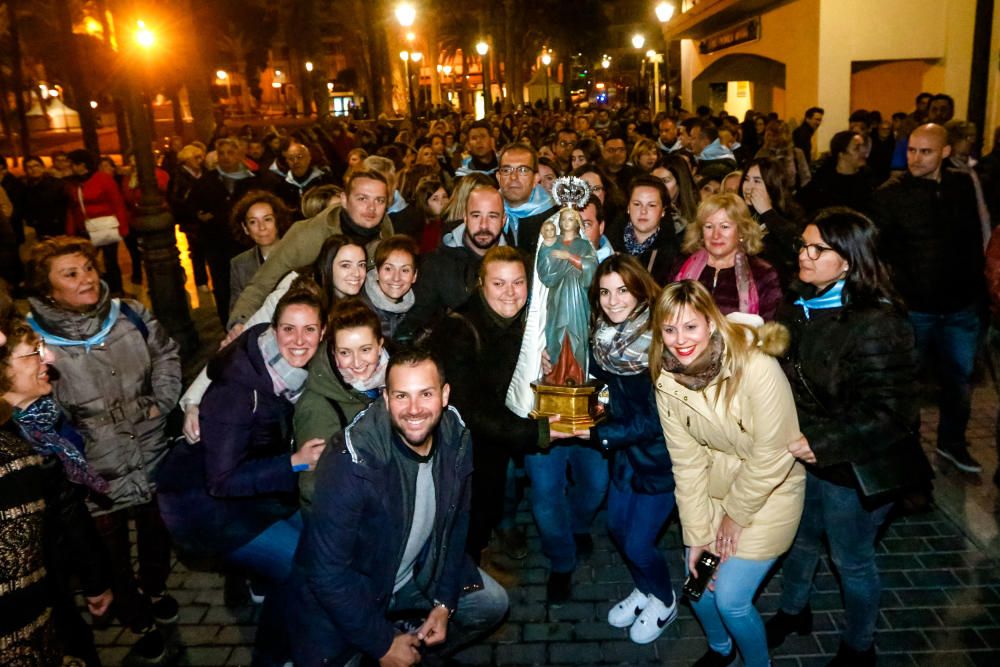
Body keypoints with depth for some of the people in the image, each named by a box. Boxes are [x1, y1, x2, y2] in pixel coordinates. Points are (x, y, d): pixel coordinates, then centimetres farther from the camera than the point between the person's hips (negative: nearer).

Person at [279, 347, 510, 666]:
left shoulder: (456, 440, -16)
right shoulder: (352, 463, -33)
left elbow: (456, 522, 0)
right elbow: (326, 570, -28)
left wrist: (445, 601, -4)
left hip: (418, 574, 5)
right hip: (340, 593, -5)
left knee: (492, 603, 5)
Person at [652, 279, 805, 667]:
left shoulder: (756, 369, -29)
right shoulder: (667, 381, -12)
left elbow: (771, 457, -22)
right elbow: (687, 461, -9)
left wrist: (736, 514, -11)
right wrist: (697, 533, -8)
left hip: (769, 490, -4)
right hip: (715, 488, 5)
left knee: (731, 598, -5)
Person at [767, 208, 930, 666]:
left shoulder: (876, 324, -25)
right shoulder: (803, 308, -1)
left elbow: (889, 411, -26)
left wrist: (824, 444, -27)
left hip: (852, 468, -7)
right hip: (804, 455, 7)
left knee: (851, 560, 14)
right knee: (800, 538, 25)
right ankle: (793, 612, 52)